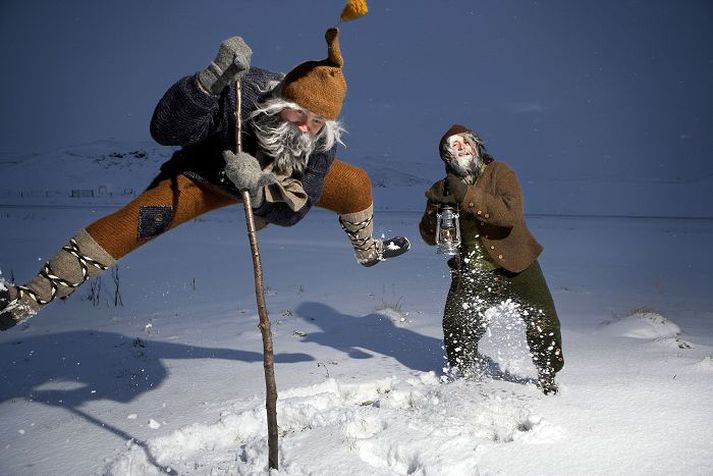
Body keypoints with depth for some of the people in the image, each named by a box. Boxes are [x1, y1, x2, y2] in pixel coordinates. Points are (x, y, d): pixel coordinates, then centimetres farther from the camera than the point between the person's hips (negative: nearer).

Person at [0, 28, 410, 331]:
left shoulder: (323, 141, -28)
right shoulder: (238, 98, -38)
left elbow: (291, 211, -27)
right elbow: (166, 129, -45)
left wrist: (258, 188, -49)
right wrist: (214, 77, -58)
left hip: (279, 181, 4)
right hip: (209, 173, -4)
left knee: (357, 185, -1)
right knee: (147, 215, -30)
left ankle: (367, 249, 35)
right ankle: (35, 293, -27)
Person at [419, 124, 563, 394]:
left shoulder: (499, 173, -11)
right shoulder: (444, 189, -1)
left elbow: (511, 213, -29)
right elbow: (430, 238, -2)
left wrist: (467, 196, -36)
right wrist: (435, 208, -22)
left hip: (515, 266, -2)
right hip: (472, 273, 2)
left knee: (544, 323, -1)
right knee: (456, 331, 0)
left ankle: (547, 377, 25)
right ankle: (465, 377, 28)